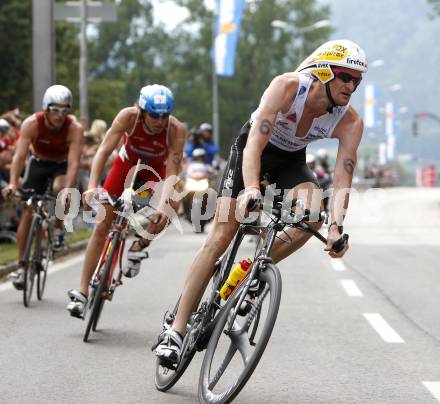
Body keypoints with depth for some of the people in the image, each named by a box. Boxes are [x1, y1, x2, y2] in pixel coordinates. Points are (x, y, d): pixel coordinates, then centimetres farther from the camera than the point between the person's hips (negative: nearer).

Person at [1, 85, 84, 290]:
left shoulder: (75, 128, -30)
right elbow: (19, 155, -35)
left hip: (62, 165, -1)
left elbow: (73, 163, -36)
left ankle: (59, 230, -8)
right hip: (38, 163, 1)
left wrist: (68, 190, -51)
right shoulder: (31, 124, -28)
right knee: (27, 212, -9)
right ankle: (21, 266, -1)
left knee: (59, 188, -35)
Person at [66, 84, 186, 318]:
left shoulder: (176, 130, -33)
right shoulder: (128, 117, -32)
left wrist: (163, 204, -49)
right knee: (102, 226, -8)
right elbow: (104, 151, -35)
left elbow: (172, 173, -34)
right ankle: (82, 292, -3)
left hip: (156, 169, 0)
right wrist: (92, 187, -48)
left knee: (169, 207, -30)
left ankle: (139, 247, 1)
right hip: (127, 164, 0)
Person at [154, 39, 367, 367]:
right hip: (253, 151, -3)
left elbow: (343, 177, -27)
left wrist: (336, 226, -43)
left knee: (312, 215, -28)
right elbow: (256, 140, -40)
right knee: (220, 237, -12)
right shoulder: (288, 87, -32)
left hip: (291, 161, 3)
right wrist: (251, 189, -56)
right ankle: (177, 330, -9)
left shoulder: (351, 122, -22)